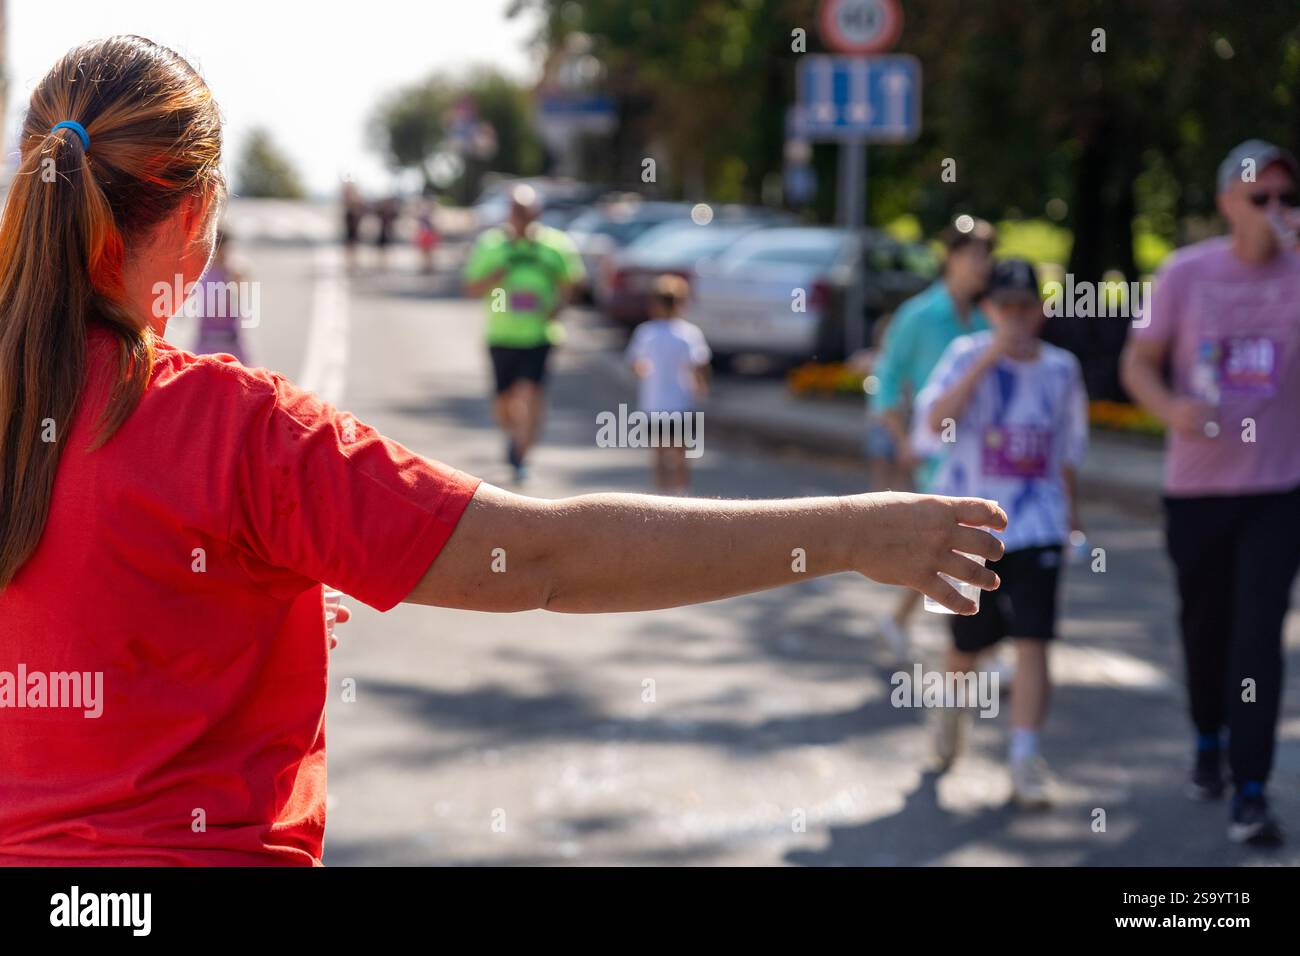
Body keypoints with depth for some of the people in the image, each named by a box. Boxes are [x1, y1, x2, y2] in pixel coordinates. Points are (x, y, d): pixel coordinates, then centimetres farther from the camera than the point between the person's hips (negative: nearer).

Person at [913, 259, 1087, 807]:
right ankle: (952, 711, 42)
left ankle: (1025, 761, -8)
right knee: (967, 645, 10)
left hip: (1037, 528, 1)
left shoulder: (1061, 369, 4)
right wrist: (988, 359, -27)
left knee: (1033, 642, -11)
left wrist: (1070, 508, 21)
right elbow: (936, 420, -23)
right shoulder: (966, 356, -6)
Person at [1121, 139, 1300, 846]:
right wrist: (1170, 407, -17)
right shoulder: (1186, 272, -1)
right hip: (1195, 486, 1)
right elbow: (1138, 362, 5)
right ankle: (1208, 742, 39)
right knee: (1204, 624, 13)